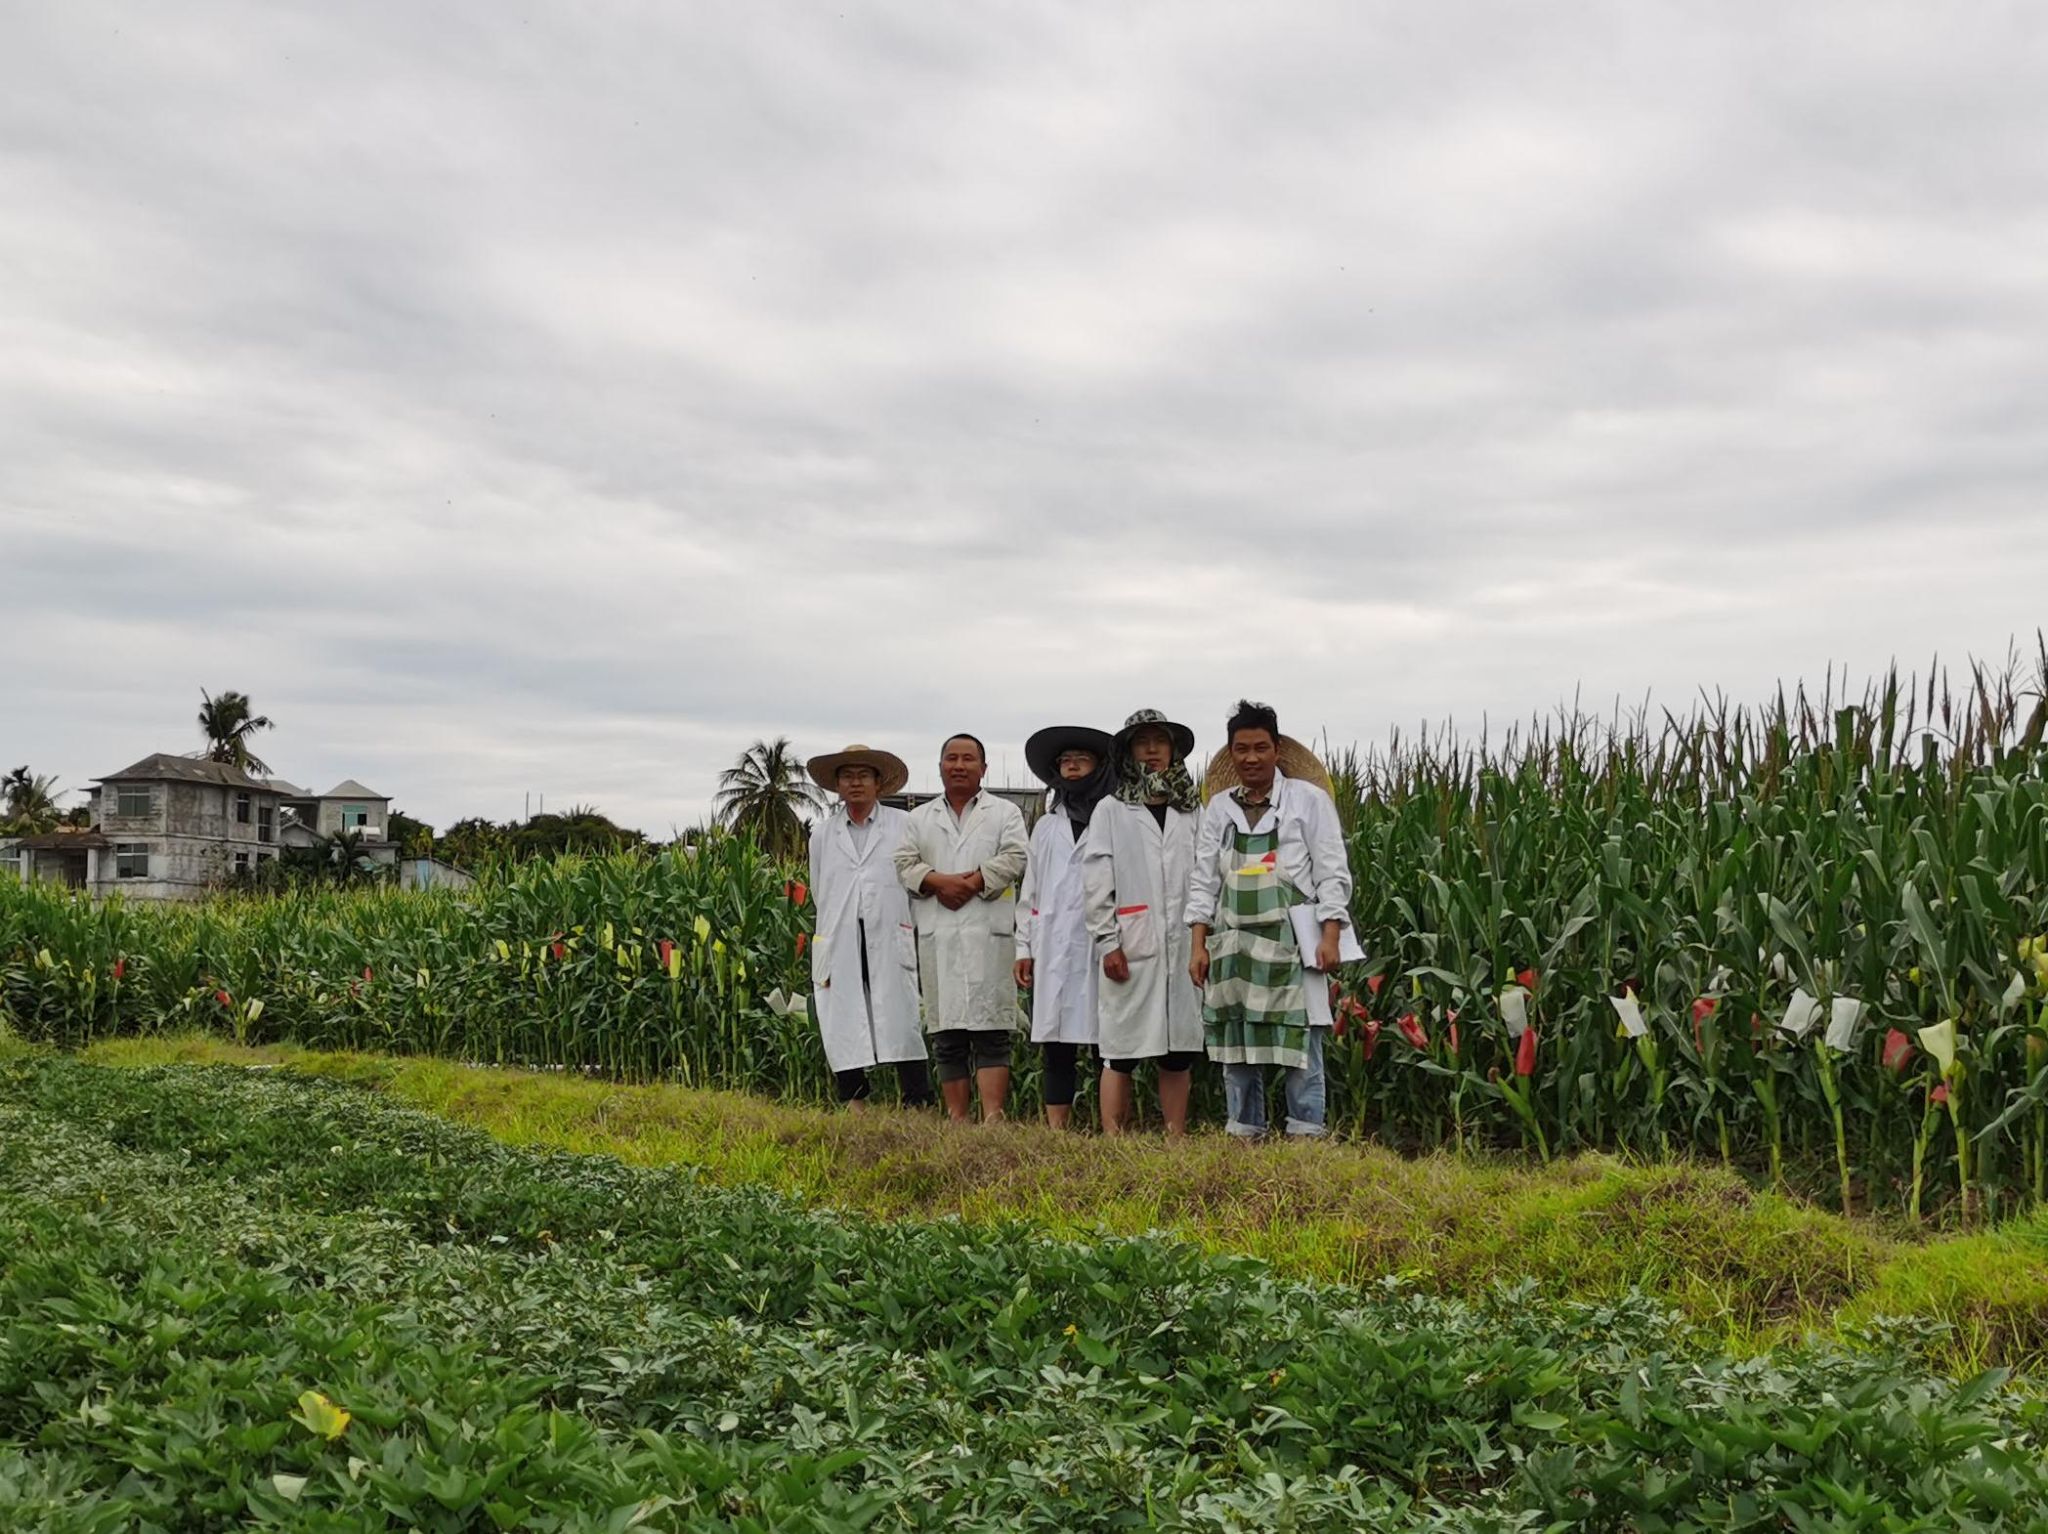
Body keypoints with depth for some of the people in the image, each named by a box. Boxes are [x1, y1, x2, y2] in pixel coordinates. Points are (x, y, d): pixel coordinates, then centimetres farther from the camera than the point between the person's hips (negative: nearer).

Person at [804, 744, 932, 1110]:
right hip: (841, 947, 3)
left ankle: (918, 1107, -8)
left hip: (891, 945, -3)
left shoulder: (904, 826, 7)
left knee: (902, 1024, -9)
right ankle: (854, 1105, 8)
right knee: (841, 1030, 0)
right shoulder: (822, 836, 16)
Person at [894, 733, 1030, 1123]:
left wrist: (974, 883, -13)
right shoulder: (919, 818, 21)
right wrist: (939, 882, -9)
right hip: (937, 937, 3)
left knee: (990, 1032, -9)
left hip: (987, 933, -3)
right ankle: (957, 1122, 7)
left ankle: (993, 1119, -14)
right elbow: (905, 863, 8)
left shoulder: (1005, 813, 13)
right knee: (946, 1036, 3)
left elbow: (1014, 858, -3)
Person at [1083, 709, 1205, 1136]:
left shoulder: (1193, 812, 15)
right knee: (1121, 1052, -3)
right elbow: (1099, 883, 0)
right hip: (1132, 947, -3)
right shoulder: (1111, 811, 7)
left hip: (1183, 948, 3)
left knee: (1179, 1053, 5)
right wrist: (1108, 943, -8)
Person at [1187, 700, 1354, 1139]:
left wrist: (1330, 937, -10)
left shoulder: (1308, 799, 1)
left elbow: (1332, 873, -1)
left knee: (1300, 1048, -5)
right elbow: (1204, 879, 12)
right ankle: (1242, 1136, 15)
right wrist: (1198, 945, 5)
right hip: (1234, 944, 4)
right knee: (1235, 1048, 7)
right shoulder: (1219, 807, 11)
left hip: (1291, 943, -4)